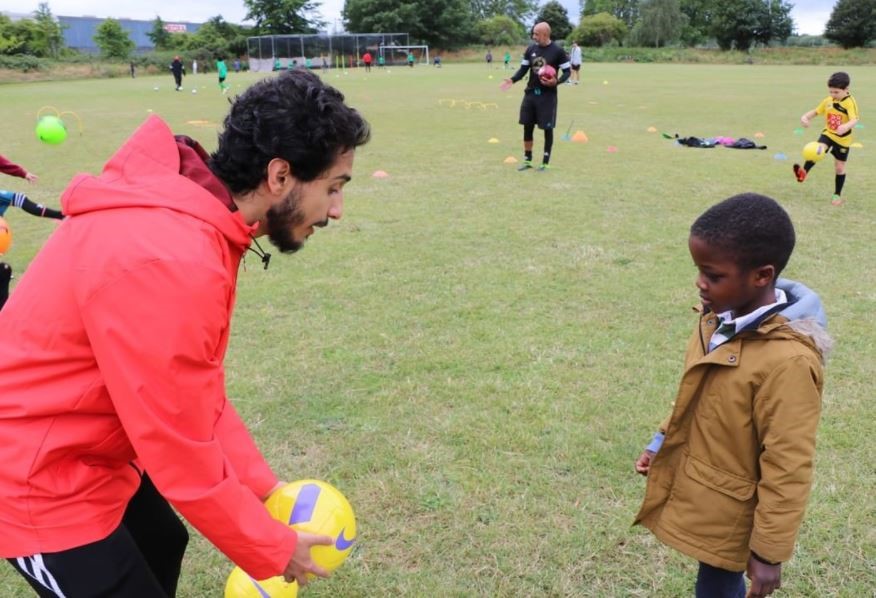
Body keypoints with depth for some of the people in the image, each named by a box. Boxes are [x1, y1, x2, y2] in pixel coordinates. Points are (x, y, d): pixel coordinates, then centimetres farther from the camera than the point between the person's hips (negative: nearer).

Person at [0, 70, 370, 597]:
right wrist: (273, 551, -12)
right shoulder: (172, 261, -34)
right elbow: (181, 453, -26)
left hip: (88, 452, 9)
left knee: (163, 545, 26)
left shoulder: (194, 220, -3)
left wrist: (263, 485, 1)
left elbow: (197, 390, 3)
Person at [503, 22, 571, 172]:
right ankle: (527, 160, 20)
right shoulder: (531, 49, 4)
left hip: (548, 95, -4)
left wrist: (556, 82, -22)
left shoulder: (557, 51, -9)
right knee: (527, 127, 7)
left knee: (547, 128, 1)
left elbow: (567, 71, -3)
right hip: (530, 93, 5)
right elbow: (523, 69, 9)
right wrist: (513, 80, -9)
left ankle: (545, 162, 13)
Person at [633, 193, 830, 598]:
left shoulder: (788, 361, -29)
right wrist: (661, 444, 16)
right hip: (694, 492, 7)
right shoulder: (718, 320, -5)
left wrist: (769, 550, -16)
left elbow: (787, 469, -23)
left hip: (728, 514, -6)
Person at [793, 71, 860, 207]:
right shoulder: (827, 100, -4)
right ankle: (804, 172, -40)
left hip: (843, 139, -4)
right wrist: (806, 117, -13)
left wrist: (846, 126, -57)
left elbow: (855, 120, -35)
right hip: (828, 133, 4)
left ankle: (837, 194, 20)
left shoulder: (850, 102, -22)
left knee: (839, 167, 7)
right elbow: (816, 111, 8)